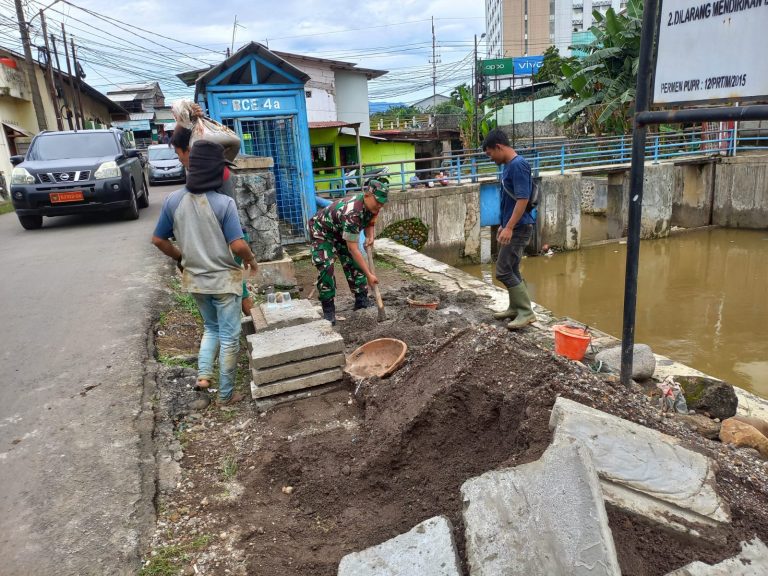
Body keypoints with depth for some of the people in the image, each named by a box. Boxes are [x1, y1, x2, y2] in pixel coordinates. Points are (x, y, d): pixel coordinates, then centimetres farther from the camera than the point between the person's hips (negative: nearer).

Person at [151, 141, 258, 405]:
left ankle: (203, 373, 12)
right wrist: (251, 260, -1)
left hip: (194, 279, 5)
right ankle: (226, 394, 18)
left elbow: (158, 239, 3)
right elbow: (238, 245, -22)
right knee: (229, 337, 9)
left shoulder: (173, 200, -5)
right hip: (223, 279, -5)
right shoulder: (223, 203, -19)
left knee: (211, 328, 27)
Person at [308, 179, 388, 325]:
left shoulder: (371, 206, -17)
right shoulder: (352, 213, -42)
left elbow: (369, 223, 7)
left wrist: (370, 237, -16)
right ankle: (328, 310, -9)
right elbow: (353, 249, -39)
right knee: (326, 268, -18)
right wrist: (369, 275, -36)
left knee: (354, 263, 3)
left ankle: (362, 301, 12)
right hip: (321, 231, -8)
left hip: (341, 231, 8)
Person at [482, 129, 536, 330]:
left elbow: (523, 199, -24)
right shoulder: (508, 166, 13)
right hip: (512, 227, 10)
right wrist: (503, 225, 23)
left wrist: (509, 228, -27)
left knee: (503, 271, -9)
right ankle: (515, 308, 26)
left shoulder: (518, 165, -18)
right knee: (511, 270, 15)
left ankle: (526, 312, -2)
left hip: (518, 228, -10)